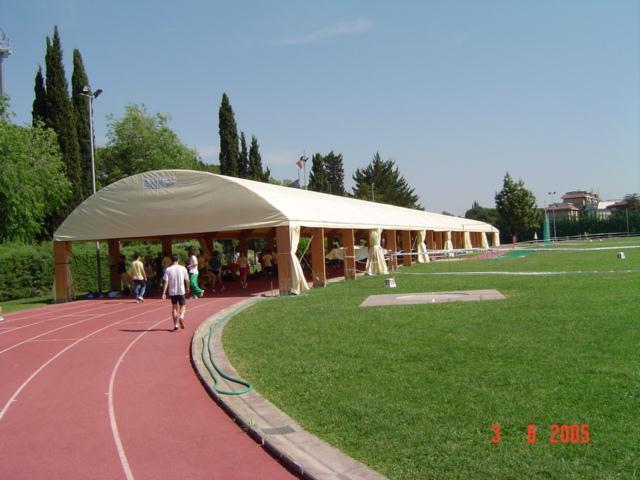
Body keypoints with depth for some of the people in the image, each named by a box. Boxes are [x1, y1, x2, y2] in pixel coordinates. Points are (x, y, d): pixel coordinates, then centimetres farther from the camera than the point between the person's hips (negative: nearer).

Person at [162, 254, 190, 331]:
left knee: (174, 307, 14)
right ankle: (181, 317, -16)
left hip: (172, 292, 1)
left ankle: (175, 325, 14)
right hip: (181, 291, -1)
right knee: (183, 306, 13)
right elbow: (187, 280, 6)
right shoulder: (183, 268, -3)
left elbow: (166, 282, -9)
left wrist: (164, 293, -7)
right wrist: (187, 288, 23)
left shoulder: (168, 270, -5)